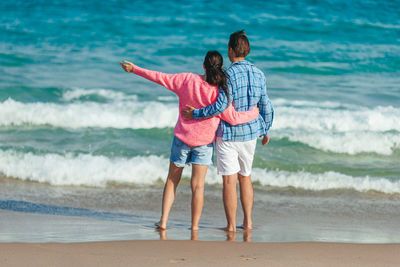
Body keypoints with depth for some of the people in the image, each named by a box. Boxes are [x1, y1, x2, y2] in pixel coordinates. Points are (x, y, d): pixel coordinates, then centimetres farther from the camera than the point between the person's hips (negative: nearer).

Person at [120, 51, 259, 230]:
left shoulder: (187, 80, -11)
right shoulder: (219, 92, -16)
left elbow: (160, 78, -4)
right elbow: (233, 118, -12)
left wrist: (134, 69, 7)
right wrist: (254, 113, 4)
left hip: (182, 137, 2)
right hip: (205, 141, -1)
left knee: (172, 180, 15)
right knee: (198, 185, 4)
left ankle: (163, 221, 10)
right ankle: (194, 227, 7)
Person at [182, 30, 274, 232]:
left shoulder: (229, 75, -16)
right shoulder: (259, 75, 2)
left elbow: (221, 106, -24)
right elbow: (266, 107, 9)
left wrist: (195, 114, -13)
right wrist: (265, 131, 24)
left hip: (228, 134, -6)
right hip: (250, 133, 6)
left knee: (229, 181, -1)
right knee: (245, 177, 19)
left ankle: (231, 225, 1)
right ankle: (248, 222, 19)